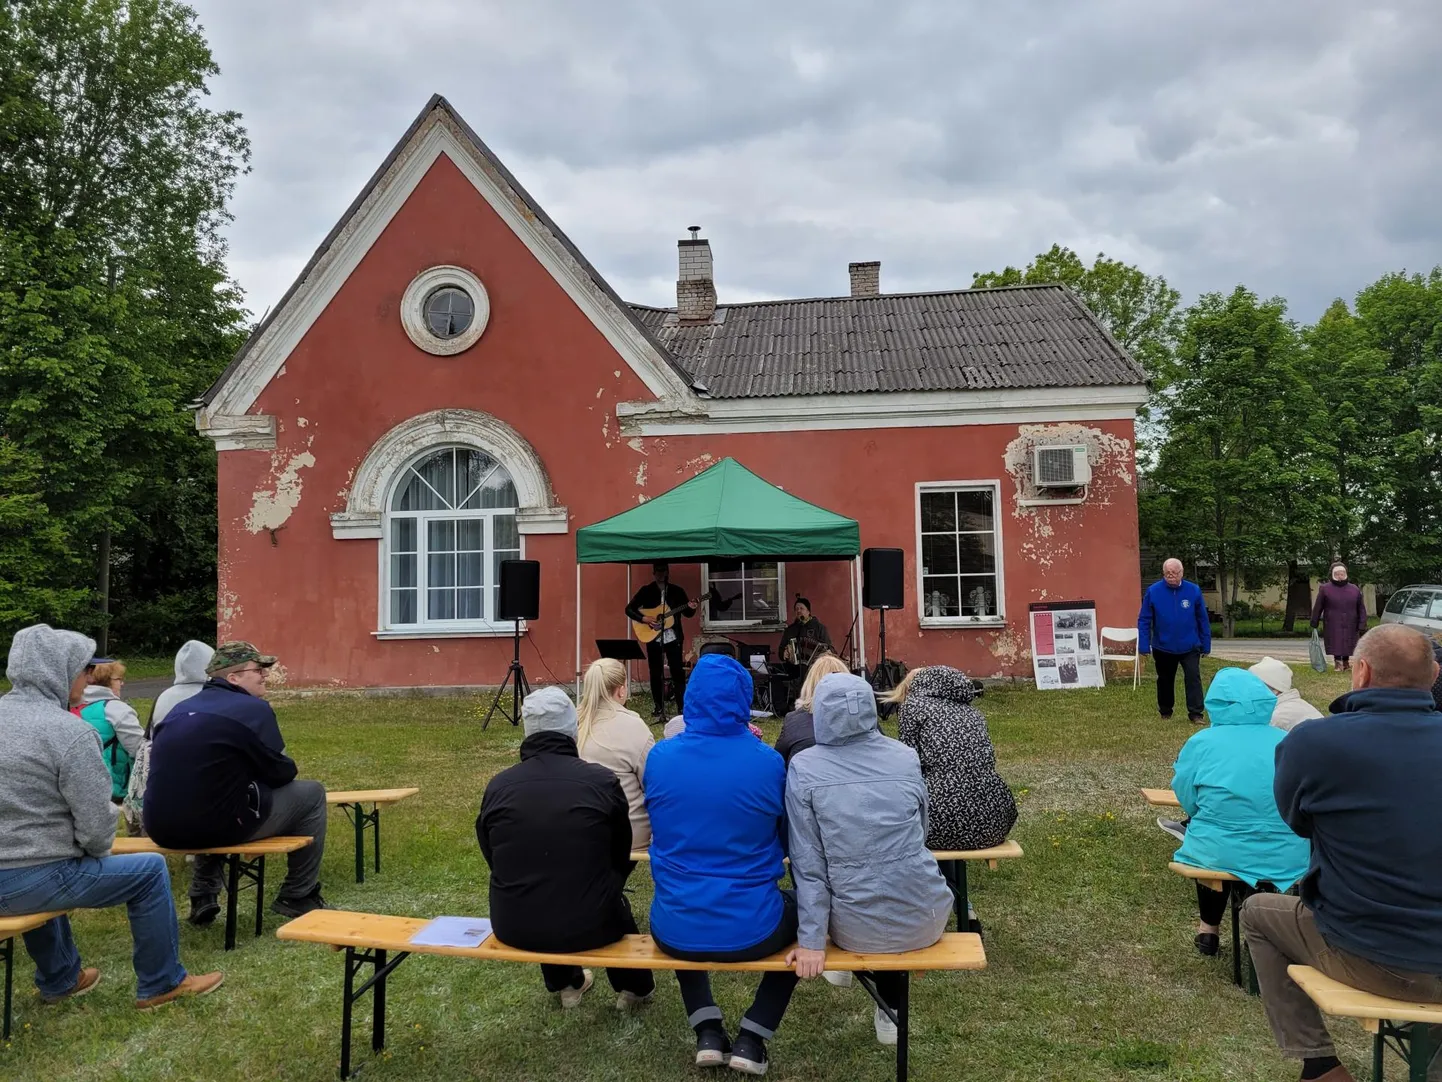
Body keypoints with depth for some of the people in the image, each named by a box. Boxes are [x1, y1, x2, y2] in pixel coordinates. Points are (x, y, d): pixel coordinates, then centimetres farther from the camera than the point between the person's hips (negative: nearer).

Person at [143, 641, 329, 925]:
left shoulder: (181, 709, 13)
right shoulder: (253, 709, -9)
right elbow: (282, 773, -5)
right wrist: (287, 765, 18)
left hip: (161, 830, 8)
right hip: (215, 826, -8)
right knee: (312, 794, 9)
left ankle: (203, 896, 33)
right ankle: (299, 897, 18)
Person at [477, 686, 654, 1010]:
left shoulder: (497, 786, -7)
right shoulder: (602, 781, -12)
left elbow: (492, 860, 9)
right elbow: (621, 858, 4)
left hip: (512, 925, 2)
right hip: (589, 923, -2)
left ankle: (566, 984, 52)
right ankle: (634, 985, 48)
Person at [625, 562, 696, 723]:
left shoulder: (677, 591, 6)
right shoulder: (646, 591, 2)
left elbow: (688, 614, 10)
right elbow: (629, 609, 0)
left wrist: (691, 608, -13)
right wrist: (644, 619, -14)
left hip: (673, 638, 0)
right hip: (653, 639, 0)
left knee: (678, 673, -2)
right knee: (656, 675, 4)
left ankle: (682, 710, 3)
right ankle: (659, 711, 13)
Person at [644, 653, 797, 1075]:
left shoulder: (660, 757, -8)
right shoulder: (768, 761, -11)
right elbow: (785, 839, 4)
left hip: (675, 930, 2)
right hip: (752, 928, -2)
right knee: (799, 909, 31)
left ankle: (708, 1033, 24)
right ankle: (751, 1039, 21)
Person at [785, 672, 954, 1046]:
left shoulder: (803, 768, -11)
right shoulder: (907, 757, -3)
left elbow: (808, 863, -11)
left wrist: (812, 941, -6)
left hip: (858, 928, -1)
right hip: (924, 918, 2)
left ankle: (892, 1005, 48)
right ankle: (892, 1003, 37)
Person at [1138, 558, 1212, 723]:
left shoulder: (1194, 590, -7)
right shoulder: (1153, 591, -10)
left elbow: (1203, 620, 0)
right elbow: (1144, 620, -6)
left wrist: (1205, 645, 2)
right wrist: (1144, 646, -9)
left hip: (1190, 647, -1)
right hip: (1163, 647, 1)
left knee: (1193, 678, -12)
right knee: (1165, 681, 15)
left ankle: (1195, 714, -6)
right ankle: (1165, 713, 31)